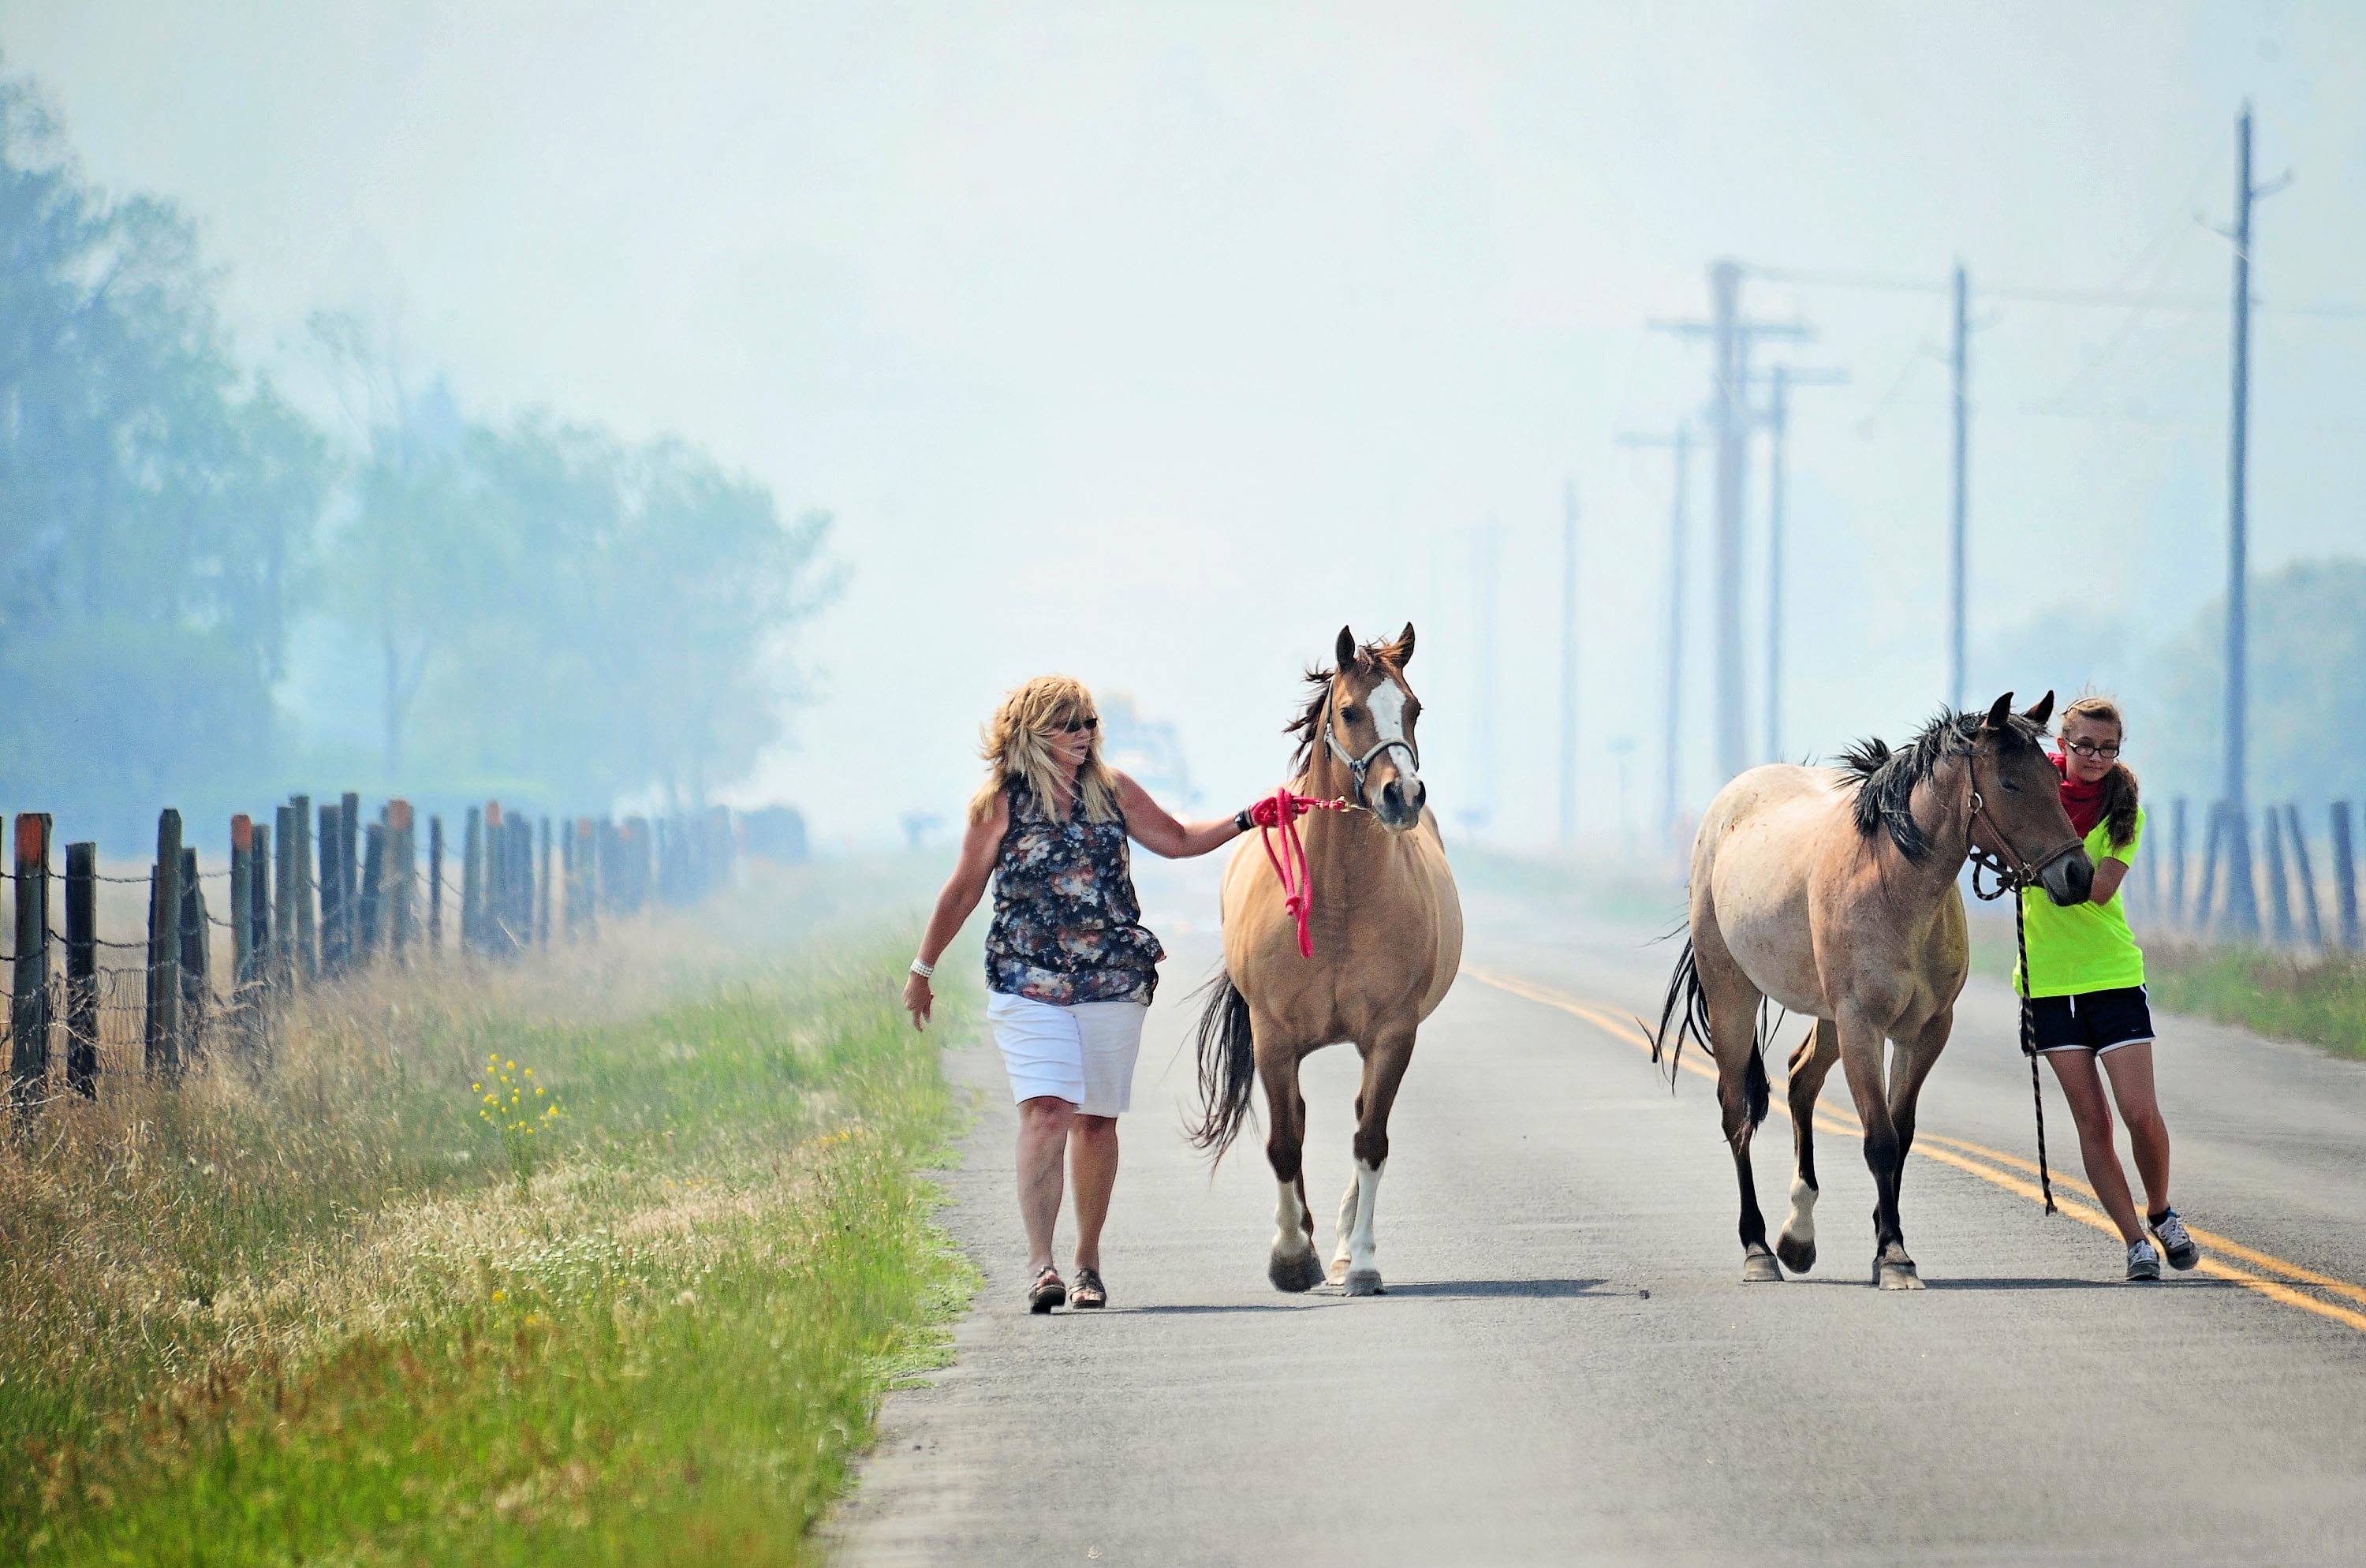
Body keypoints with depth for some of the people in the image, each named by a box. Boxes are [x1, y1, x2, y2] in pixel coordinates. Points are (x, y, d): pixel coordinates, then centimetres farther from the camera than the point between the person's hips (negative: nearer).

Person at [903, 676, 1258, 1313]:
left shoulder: (1112, 790, 7)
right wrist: (923, 970, 12)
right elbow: (964, 890, 7)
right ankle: (1039, 1264, -22)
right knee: (1046, 1110, -17)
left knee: (1097, 1118, 7)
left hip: (1113, 980, 3)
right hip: (1028, 982, -3)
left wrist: (1243, 822, 4)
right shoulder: (1001, 801, -2)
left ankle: (1088, 1261, 20)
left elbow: (1178, 841, 19)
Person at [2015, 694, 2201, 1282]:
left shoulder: (2125, 813, -1)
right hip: (2048, 979, 1)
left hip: (2113, 972, -1)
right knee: (2092, 1120, -1)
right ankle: (2135, 1241, 7)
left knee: (2141, 1112, -6)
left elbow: (2098, 889, -15)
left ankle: (2160, 1213, 20)